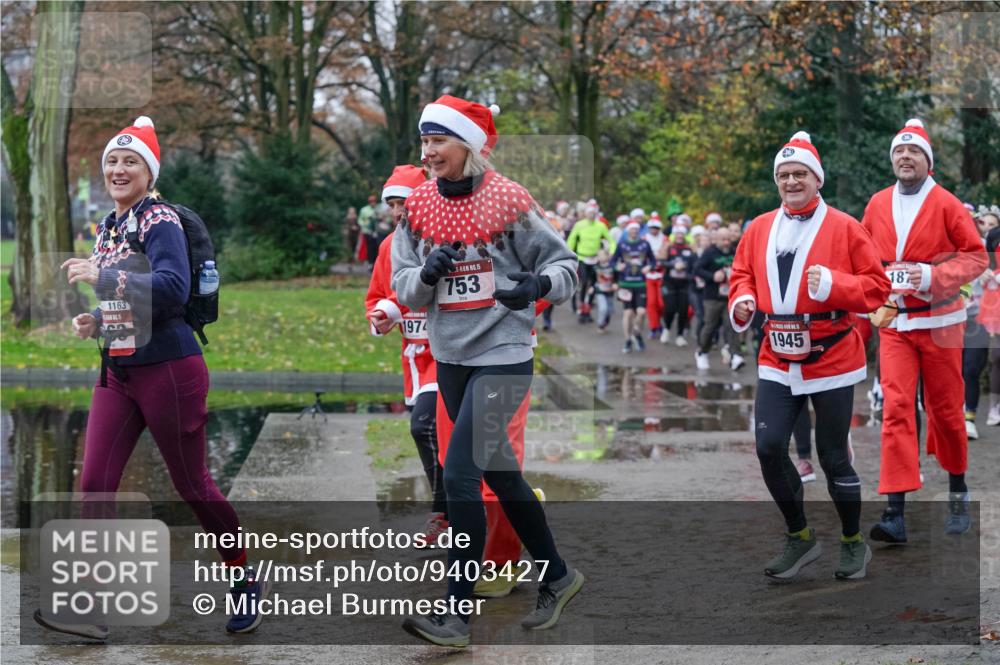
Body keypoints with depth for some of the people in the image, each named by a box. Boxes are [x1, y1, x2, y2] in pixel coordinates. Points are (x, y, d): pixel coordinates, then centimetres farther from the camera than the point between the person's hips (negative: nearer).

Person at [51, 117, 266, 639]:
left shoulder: (160, 222, -12)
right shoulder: (106, 228, 13)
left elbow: (172, 290, -28)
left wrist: (102, 275, -27)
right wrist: (95, 322, 6)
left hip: (169, 370, -7)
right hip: (117, 371, 7)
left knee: (191, 484, 4)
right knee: (94, 486, -5)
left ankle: (246, 580, 23)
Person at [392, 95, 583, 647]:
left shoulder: (509, 202, -10)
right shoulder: (418, 208, 3)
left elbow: (564, 262, -4)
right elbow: (404, 289, 4)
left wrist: (538, 285, -25)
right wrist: (428, 272, -18)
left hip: (502, 357, -6)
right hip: (450, 358, 6)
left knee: (460, 475, -14)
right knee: (500, 472, 16)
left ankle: (455, 614, -9)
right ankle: (557, 578, 33)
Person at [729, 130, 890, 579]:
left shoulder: (844, 228, -6)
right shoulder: (759, 229, 7)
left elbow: (877, 287, -7)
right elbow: (742, 274, 18)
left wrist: (833, 284, -23)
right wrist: (742, 299, -3)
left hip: (831, 361, -4)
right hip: (777, 362, 4)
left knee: (833, 457, 4)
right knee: (769, 446, -5)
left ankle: (854, 544, 25)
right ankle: (799, 537, 15)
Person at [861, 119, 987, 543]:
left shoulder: (945, 204, -5)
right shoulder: (877, 205, 5)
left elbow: (976, 255, -6)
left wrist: (933, 276, -19)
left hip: (938, 320, -2)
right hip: (893, 322, 2)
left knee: (945, 408, 7)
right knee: (896, 407, -10)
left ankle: (958, 492, 30)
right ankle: (895, 512, -16)